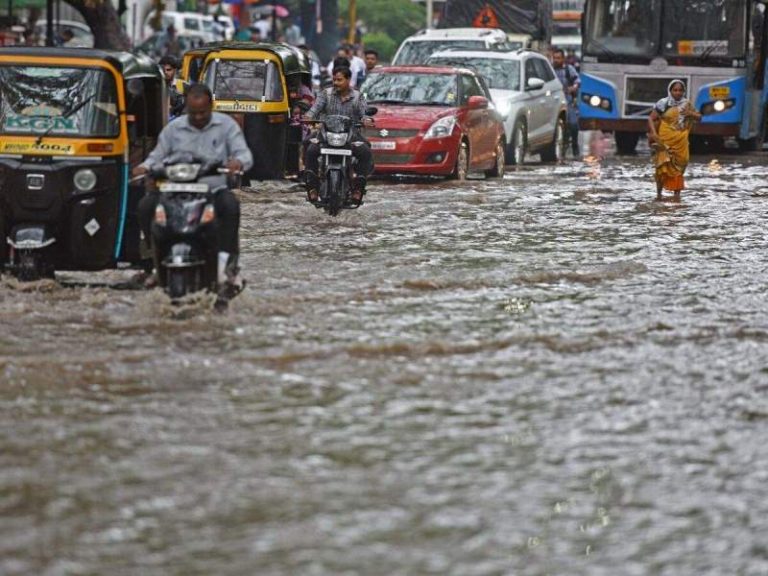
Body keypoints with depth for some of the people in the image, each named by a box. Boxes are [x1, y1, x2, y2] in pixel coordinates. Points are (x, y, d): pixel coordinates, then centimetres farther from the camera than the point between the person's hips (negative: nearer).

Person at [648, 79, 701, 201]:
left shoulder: (687, 104, 7)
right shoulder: (664, 104, -3)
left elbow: (699, 117, 14)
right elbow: (651, 119, -3)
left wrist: (690, 113, -7)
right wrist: (653, 133, -16)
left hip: (681, 142, 3)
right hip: (665, 141, -3)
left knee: (678, 167, 5)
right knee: (663, 166, -8)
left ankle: (677, 193, 14)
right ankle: (659, 193, 1)